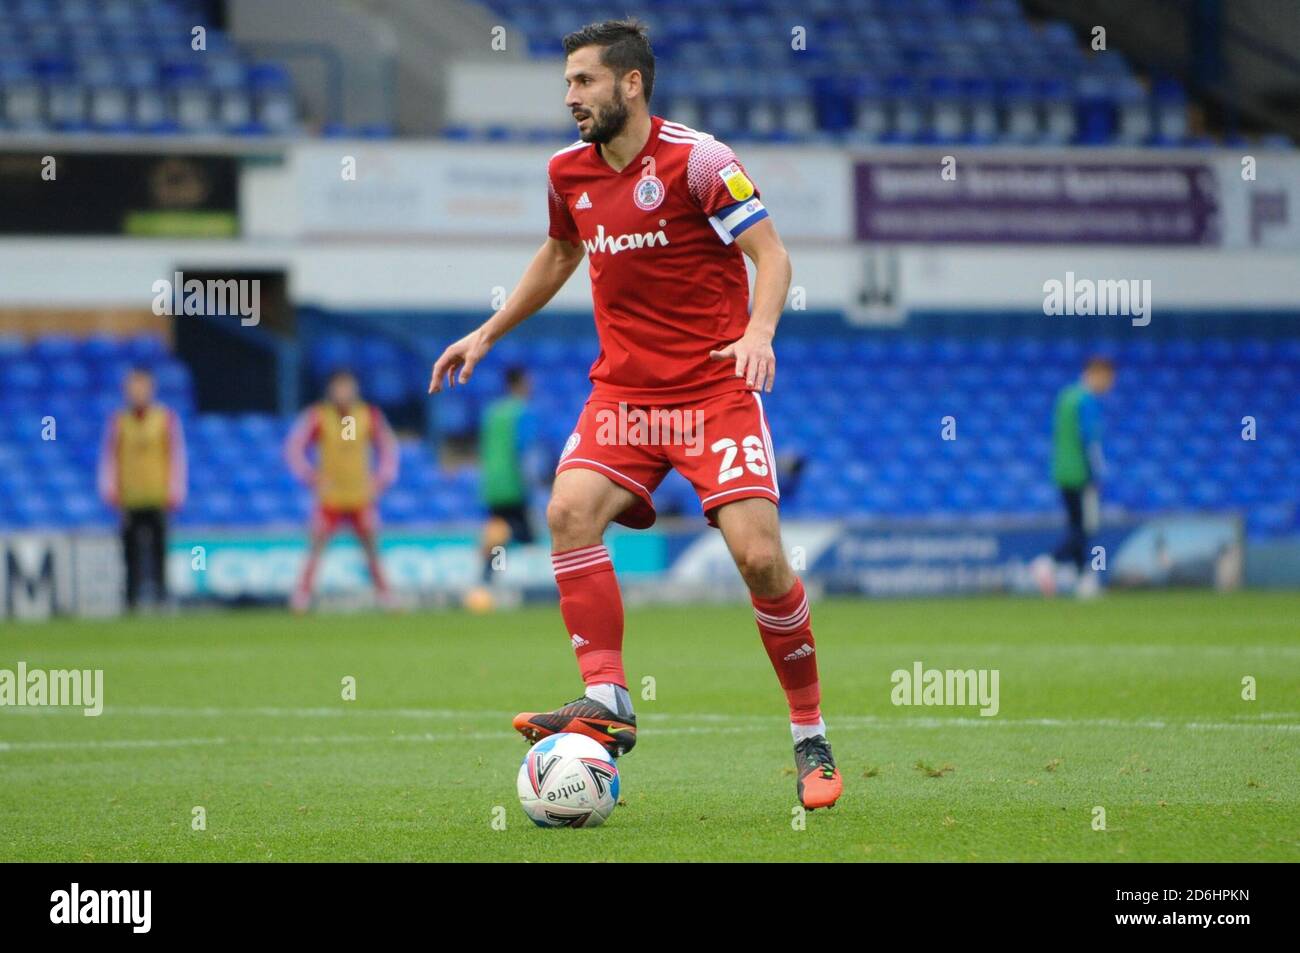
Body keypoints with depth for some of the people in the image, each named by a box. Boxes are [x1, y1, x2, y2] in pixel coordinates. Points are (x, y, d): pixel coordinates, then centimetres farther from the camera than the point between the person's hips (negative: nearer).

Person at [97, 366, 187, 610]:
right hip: (129, 501, 1)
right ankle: (132, 599, 4)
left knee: (158, 549, -5)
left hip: (158, 498, -1)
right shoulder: (118, 422, 8)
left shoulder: (166, 419, 5)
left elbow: (177, 455, 6)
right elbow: (109, 459, 10)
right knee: (132, 552, 0)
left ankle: (160, 596, -1)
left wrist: (174, 493, -1)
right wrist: (111, 491, 0)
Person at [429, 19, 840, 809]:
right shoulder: (570, 172, 7)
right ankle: (607, 699, -18)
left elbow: (770, 253, -11)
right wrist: (489, 333, 27)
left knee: (759, 556, -14)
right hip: (624, 389, 5)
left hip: (717, 388, -5)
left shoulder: (696, 159, -11)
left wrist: (759, 331, -29)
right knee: (569, 510, -21)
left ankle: (812, 738, 2)